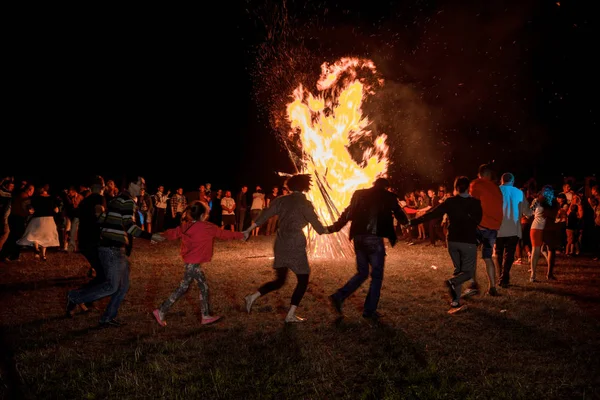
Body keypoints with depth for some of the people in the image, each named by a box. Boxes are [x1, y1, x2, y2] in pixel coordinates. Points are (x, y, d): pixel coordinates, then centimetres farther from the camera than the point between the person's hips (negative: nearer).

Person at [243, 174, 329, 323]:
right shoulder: (305, 203, -8)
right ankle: (290, 315, 7)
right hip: (295, 246, -6)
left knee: (279, 280, 18)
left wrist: (249, 230, 11)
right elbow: (317, 225, -3)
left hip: (281, 244, 6)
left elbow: (265, 215, 5)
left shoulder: (282, 200, 6)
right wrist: (327, 230, 18)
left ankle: (252, 297, 6)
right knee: (303, 280, 8)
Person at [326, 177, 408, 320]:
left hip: (358, 238, 5)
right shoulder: (388, 197, 4)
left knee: (362, 273, 19)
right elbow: (399, 215, 16)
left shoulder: (359, 194, 11)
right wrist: (406, 222, 37)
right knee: (377, 275, 8)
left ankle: (339, 296, 8)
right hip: (374, 239, -5)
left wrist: (334, 227, 16)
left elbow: (348, 213, 8)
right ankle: (369, 310, 10)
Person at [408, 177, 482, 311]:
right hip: (469, 242, -2)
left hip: (453, 241, 2)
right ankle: (453, 282, -25)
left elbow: (431, 214, -8)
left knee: (458, 269, 16)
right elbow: (479, 221, 8)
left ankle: (455, 301, 6)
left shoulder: (450, 202, -3)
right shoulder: (475, 203, -5)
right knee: (468, 271, 7)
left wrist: (412, 222, -5)